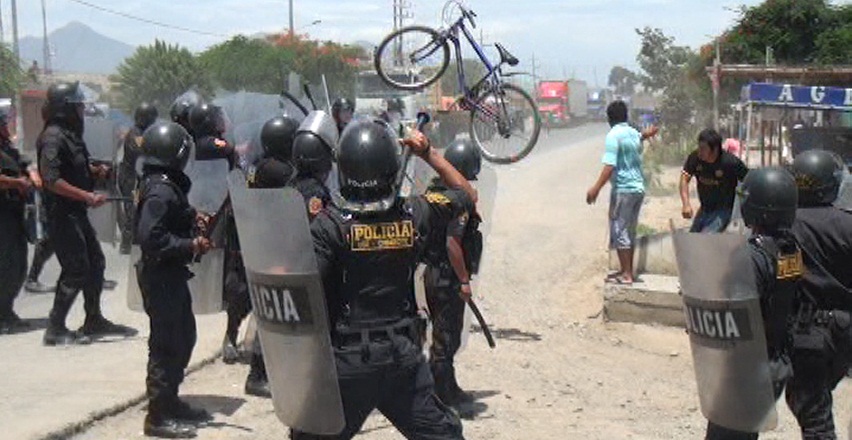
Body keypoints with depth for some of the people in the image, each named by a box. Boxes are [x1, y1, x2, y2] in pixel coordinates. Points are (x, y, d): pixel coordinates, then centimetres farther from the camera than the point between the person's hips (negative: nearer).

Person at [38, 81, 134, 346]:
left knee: (96, 264, 15)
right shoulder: (53, 137, -17)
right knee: (75, 271, -8)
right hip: (62, 214, -10)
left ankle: (94, 321, 26)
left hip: (77, 213, 10)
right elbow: (51, 180, -26)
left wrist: (95, 171, 8)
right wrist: (87, 196, -27)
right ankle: (55, 329, 1)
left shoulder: (70, 134, 14)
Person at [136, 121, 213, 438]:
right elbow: (151, 237, -27)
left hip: (172, 274, 10)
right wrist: (191, 246, -22)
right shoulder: (161, 190, -20)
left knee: (184, 336, 18)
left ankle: (170, 402, 30)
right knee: (167, 344, -3)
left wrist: (193, 219, 7)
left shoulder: (166, 184, 11)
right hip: (161, 276, -10)